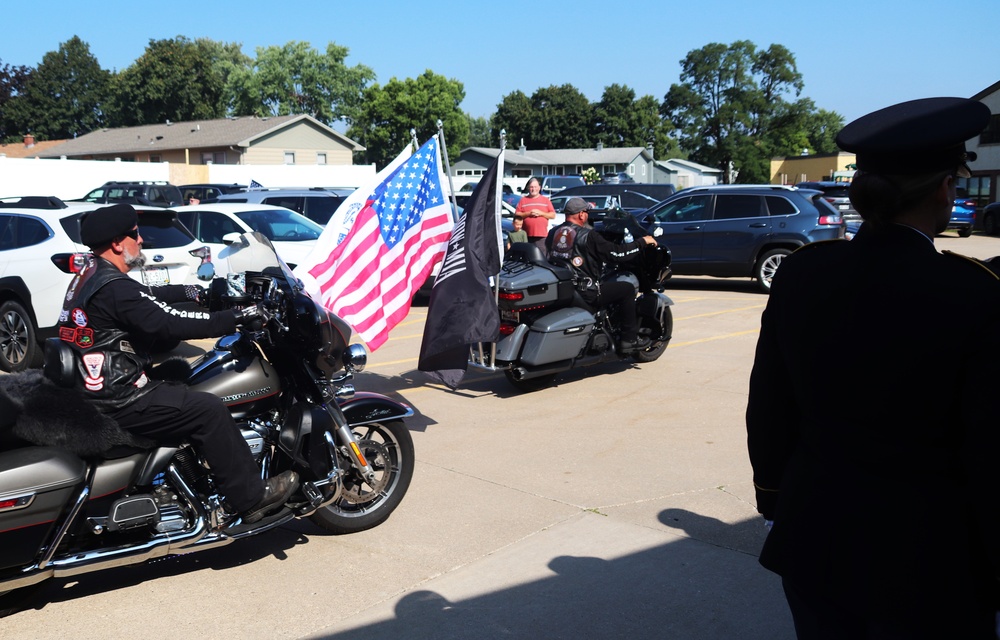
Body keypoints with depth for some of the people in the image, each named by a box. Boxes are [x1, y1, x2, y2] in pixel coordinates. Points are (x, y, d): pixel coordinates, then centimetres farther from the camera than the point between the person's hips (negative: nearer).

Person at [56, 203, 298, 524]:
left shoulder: (89, 278, 11)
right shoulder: (115, 289, -21)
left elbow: (149, 296, 23)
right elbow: (170, 323, -26)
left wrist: (193, 291, 26)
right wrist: (235, 317, -21)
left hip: (95, 388, 11)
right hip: (117, 402, -11)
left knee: (182, 377, 24)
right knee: (209, 410, -12)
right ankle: (251, 498, -5)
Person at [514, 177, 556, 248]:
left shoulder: (546, 200, 13)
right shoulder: (523, 200, 12)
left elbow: (553, 215, 8)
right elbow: (516, 215, 5)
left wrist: (541, 213, -7)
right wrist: (528, 213, -9)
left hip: (542, 236, 0)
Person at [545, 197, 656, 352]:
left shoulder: (553, 234, 7)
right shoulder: (588, 235, -12)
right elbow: (617, 253, -12)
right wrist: (642, 241, 2)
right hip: (583, 292, -8)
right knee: (627, 289, 5)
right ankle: (629, 340, 7)